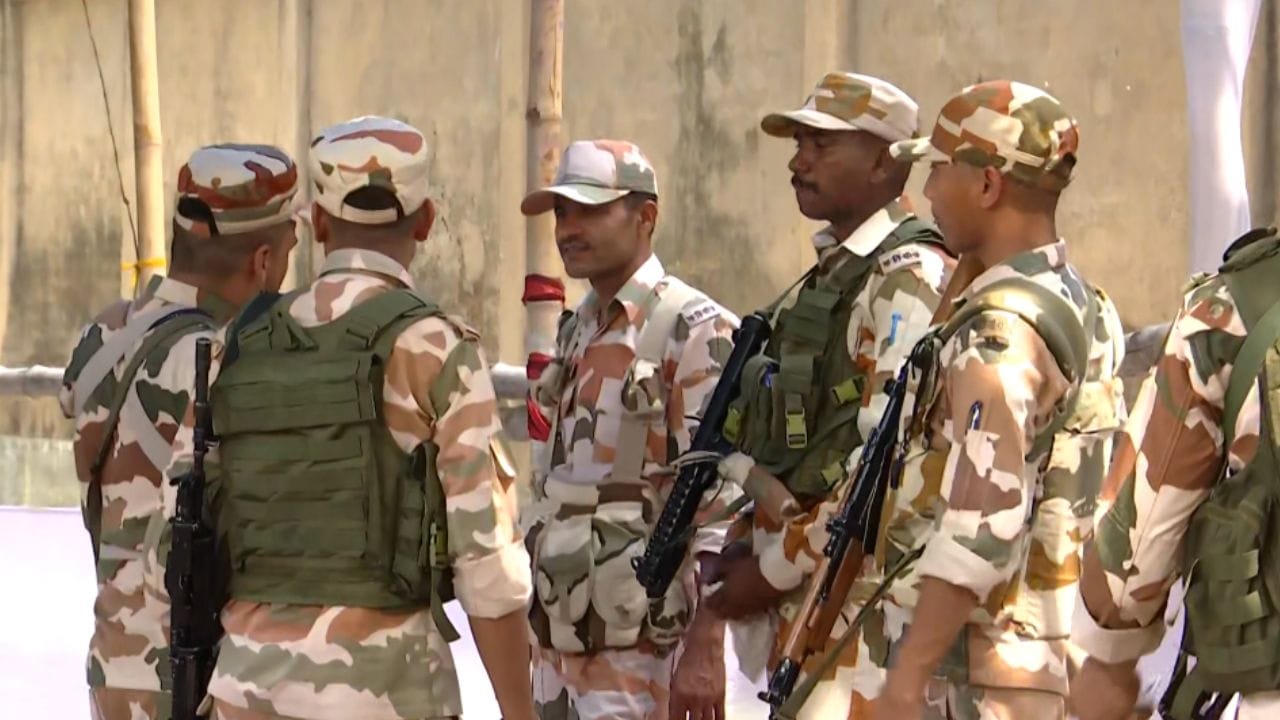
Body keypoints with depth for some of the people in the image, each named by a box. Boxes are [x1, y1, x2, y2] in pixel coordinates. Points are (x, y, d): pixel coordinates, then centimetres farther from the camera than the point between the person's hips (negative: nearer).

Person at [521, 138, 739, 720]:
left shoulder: (696, 332, -10)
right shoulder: (577, 331, 15)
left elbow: (722, 502, -16)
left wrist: (705, 648, -22)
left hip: (646, 652, -8)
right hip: (558, 645, 8)